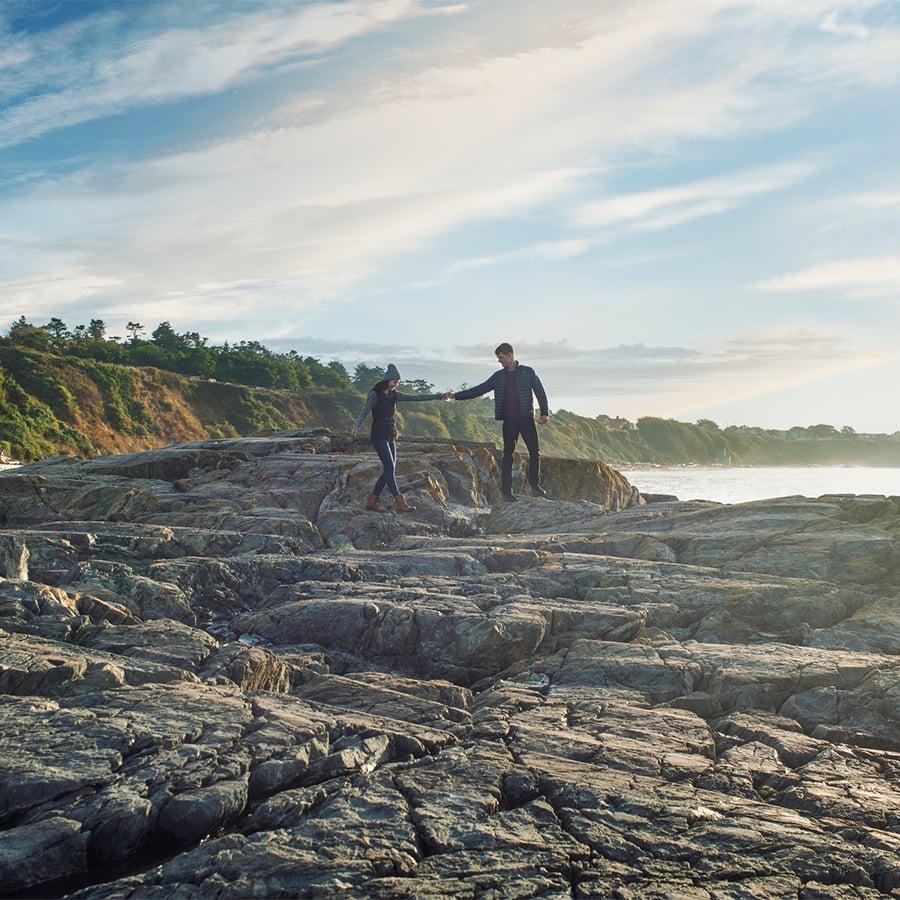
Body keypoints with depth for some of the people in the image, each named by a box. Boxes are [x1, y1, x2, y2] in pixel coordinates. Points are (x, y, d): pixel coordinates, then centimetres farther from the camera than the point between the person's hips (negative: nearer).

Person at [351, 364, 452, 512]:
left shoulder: (394, 395, 10)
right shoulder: (374, 394, -8)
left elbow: (416, 397, 9)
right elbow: (364, 412, -20)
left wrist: (440, 396, 6)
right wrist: (356, 427, -40)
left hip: (391, 437, 7)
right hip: (379, 437, -7)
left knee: (390, 470, 4)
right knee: (390, 468, -13)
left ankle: (372, 501, 11)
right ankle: (399, 503, -14)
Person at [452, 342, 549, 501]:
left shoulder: (528, 372, 4)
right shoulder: (498, 377, 11)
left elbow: (540, 392, 5)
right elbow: (478, 390, 13)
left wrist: (544, 413, -7)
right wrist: (456, 396, 8)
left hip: (526, 418, -1)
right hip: (509, 420, 1)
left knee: (535, 452, -2)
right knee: (508, 454, 1)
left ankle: (535, 484, 12)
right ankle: (507, 490, 4)